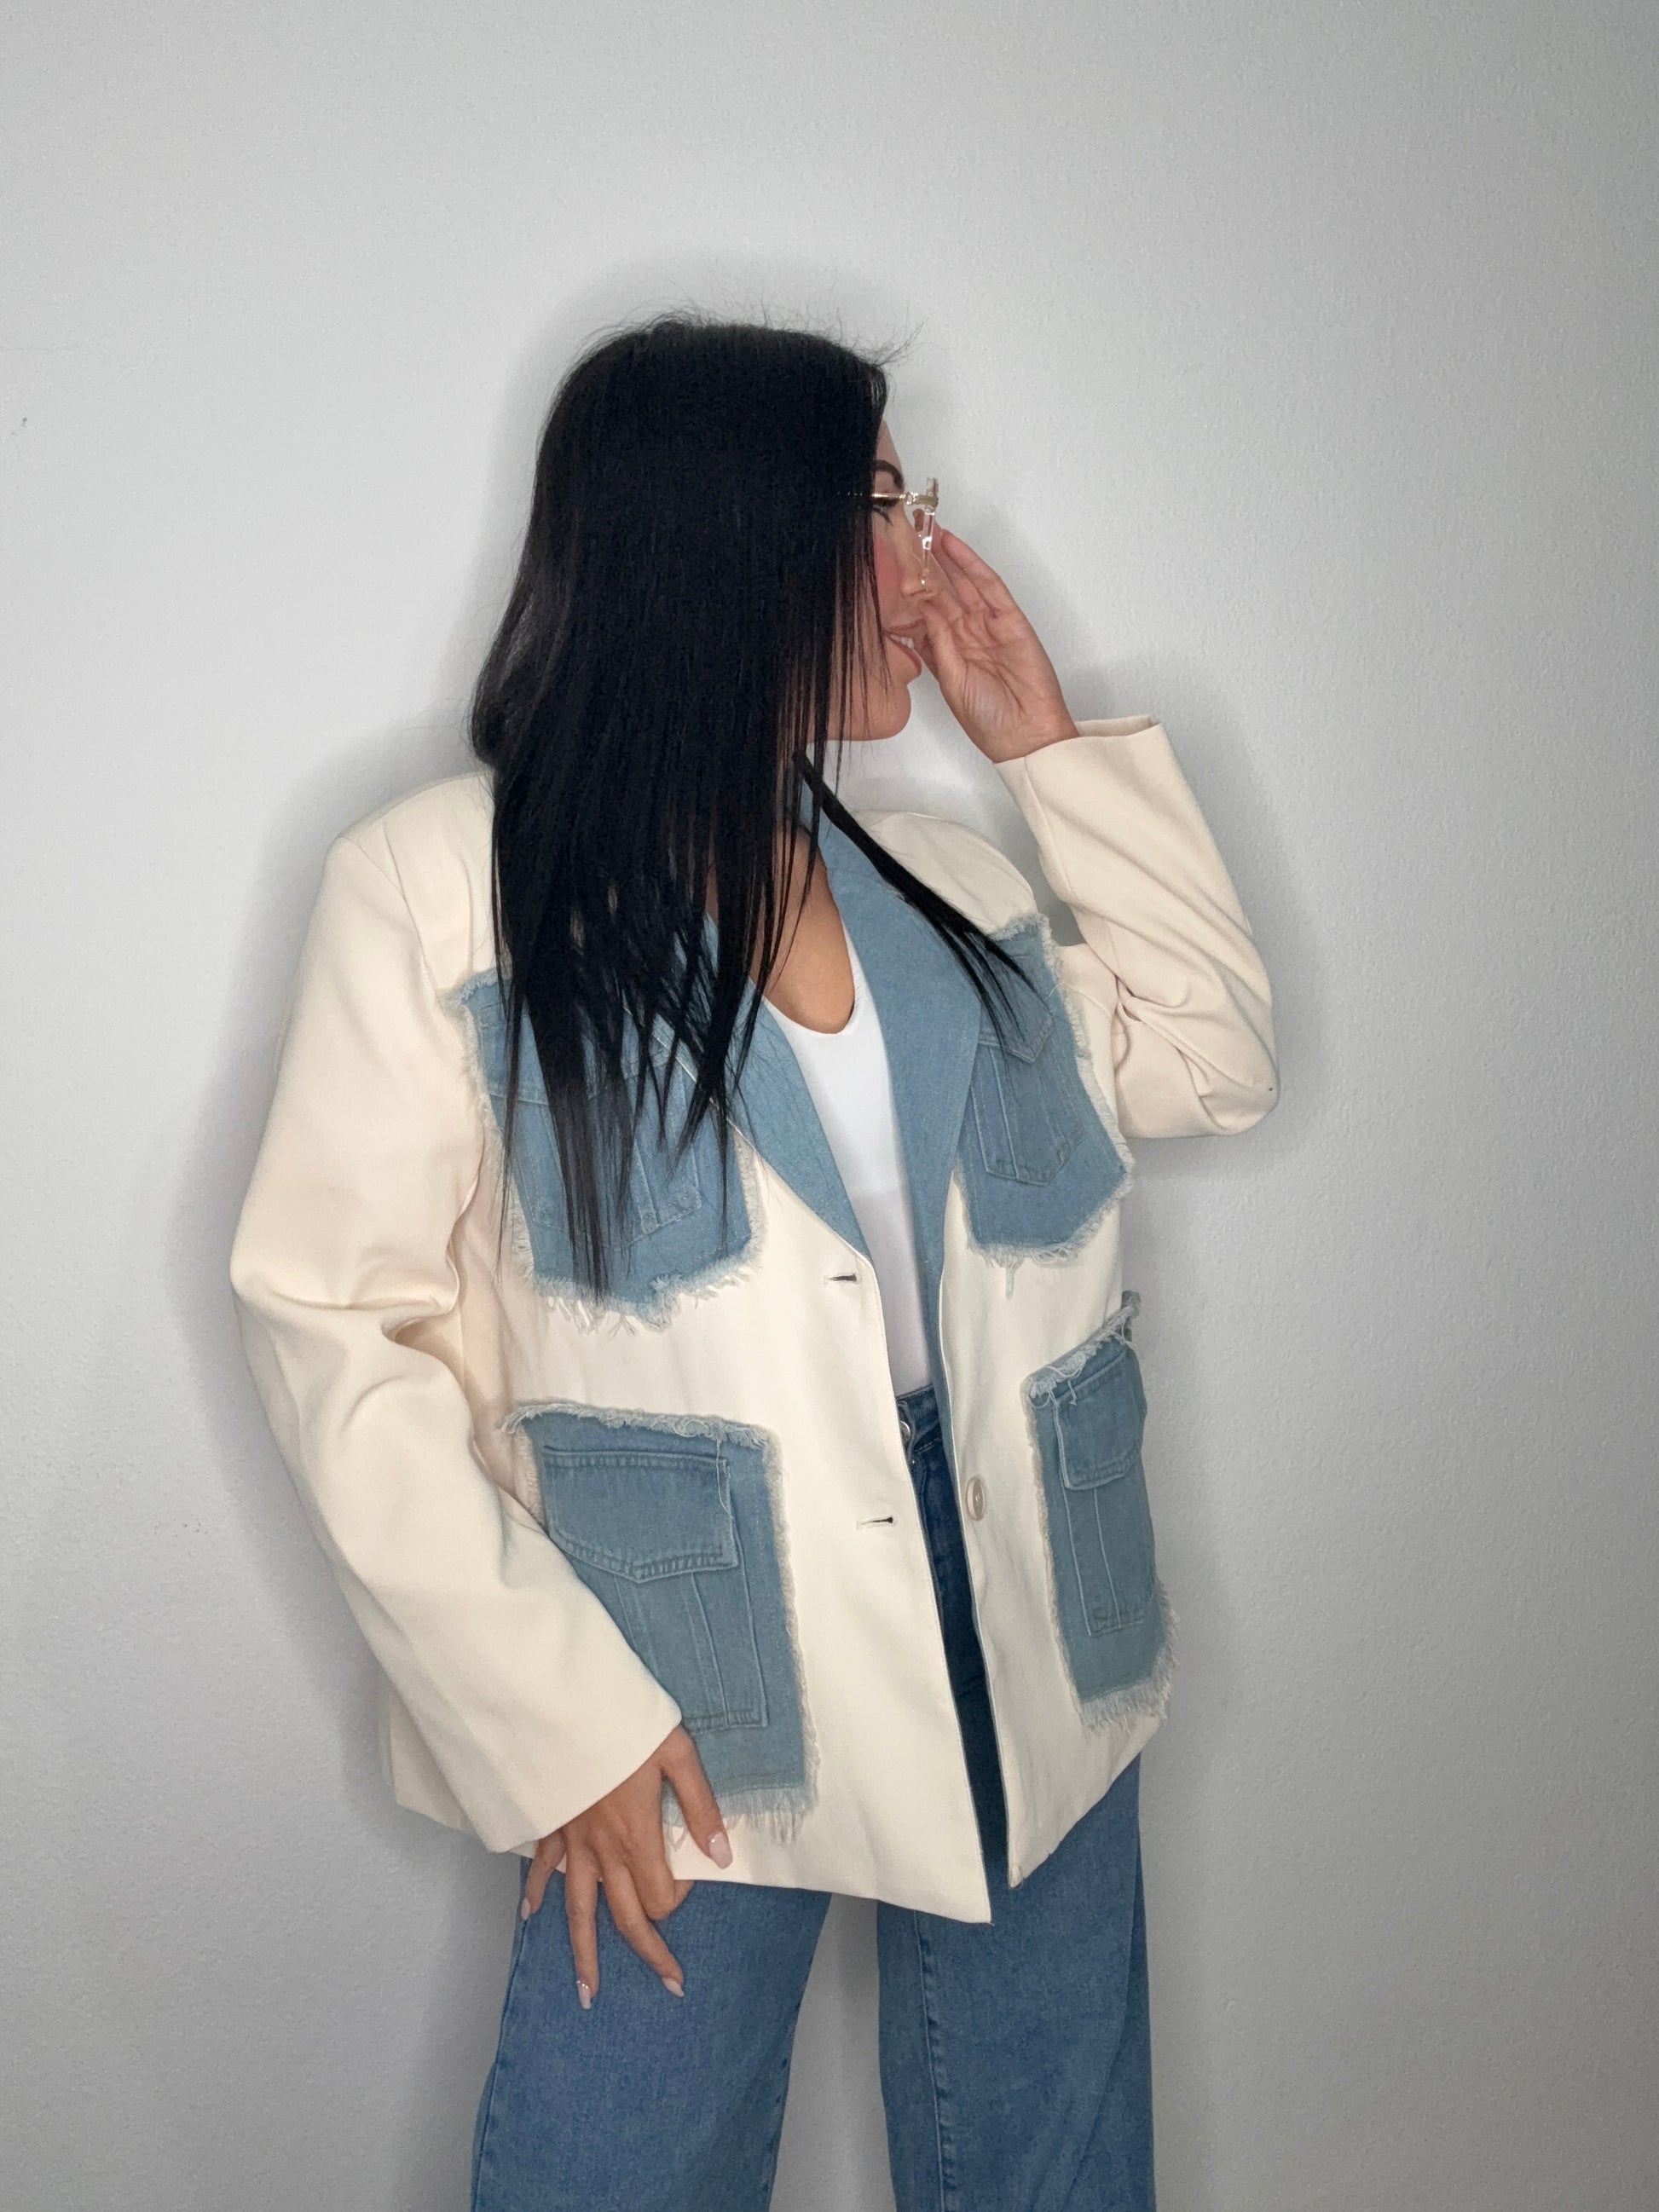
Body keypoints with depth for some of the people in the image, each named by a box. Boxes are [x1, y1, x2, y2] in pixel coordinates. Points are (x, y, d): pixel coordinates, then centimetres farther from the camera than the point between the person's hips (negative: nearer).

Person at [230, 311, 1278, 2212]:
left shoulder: (948, 883, 9)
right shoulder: (439, 887, -9)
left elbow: (1213, 1063, 14)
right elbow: (335, 1322, -11)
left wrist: (1052, 747, 8)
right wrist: (554, 1716, -16)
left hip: (1031, 1672, 5)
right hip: (694, 1722, -5)